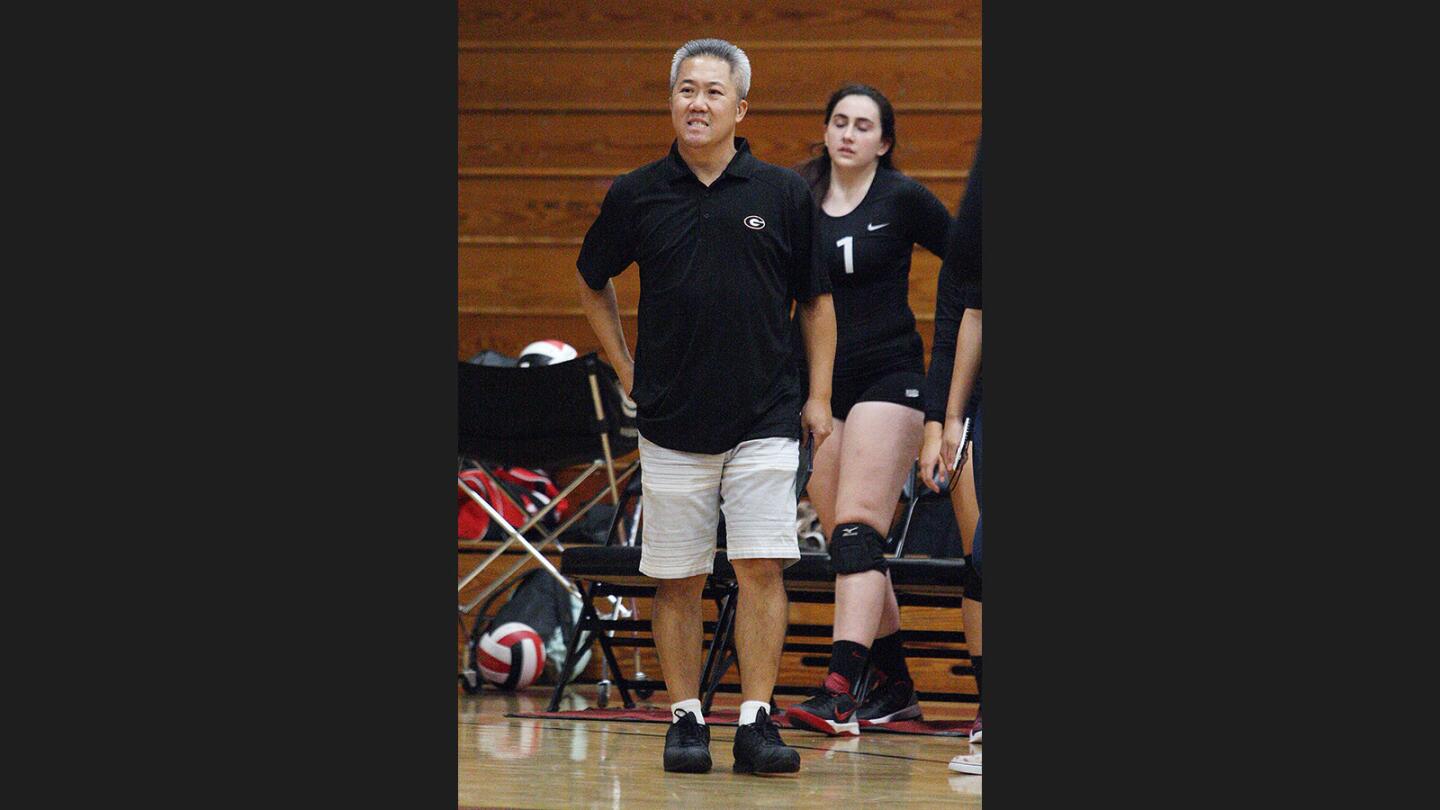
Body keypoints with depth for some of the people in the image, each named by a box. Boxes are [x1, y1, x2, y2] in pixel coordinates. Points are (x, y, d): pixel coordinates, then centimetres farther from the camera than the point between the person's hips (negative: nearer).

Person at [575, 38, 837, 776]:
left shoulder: (783, 194, 1)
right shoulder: (636, 196, 2)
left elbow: (816, 298, 10)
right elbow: (593, 283, 18)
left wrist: (819, 396, 4)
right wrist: (627, 370, 11)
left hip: (765, 420, -1)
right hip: (672, 424, 1)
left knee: (761, 567, -9)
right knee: (677, 579, 3)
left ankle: (756, 722, -6)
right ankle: (685, 718, 14)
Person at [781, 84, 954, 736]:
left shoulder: (902, 199, -3)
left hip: (888, 377, -4)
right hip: (817, 383, 4)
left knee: (857, 528, -17)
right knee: (847, 544, 6)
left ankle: (840, 691, -26)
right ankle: (895, 686, 20)